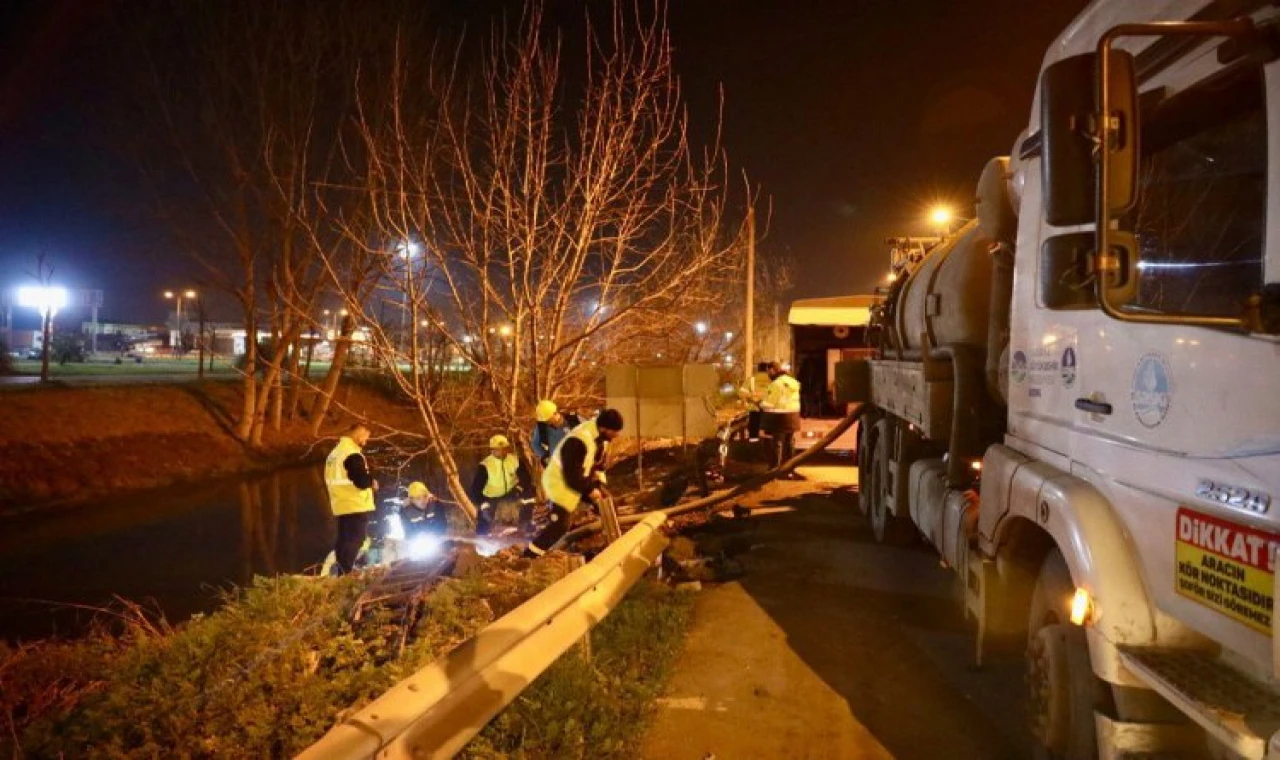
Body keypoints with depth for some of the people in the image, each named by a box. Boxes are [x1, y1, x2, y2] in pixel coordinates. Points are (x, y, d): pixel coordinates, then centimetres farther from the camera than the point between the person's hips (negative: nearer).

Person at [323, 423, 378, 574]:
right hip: (357, 507, -9)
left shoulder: (335, 452, 15)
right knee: (354, 542, -6)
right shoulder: (353, 454, -16)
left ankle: (342, 575, 18)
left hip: (342, 506, 9)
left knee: (344, 542, 13)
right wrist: (372, 482, -1)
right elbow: (361, 480, -22)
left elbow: (330, 481, 20)